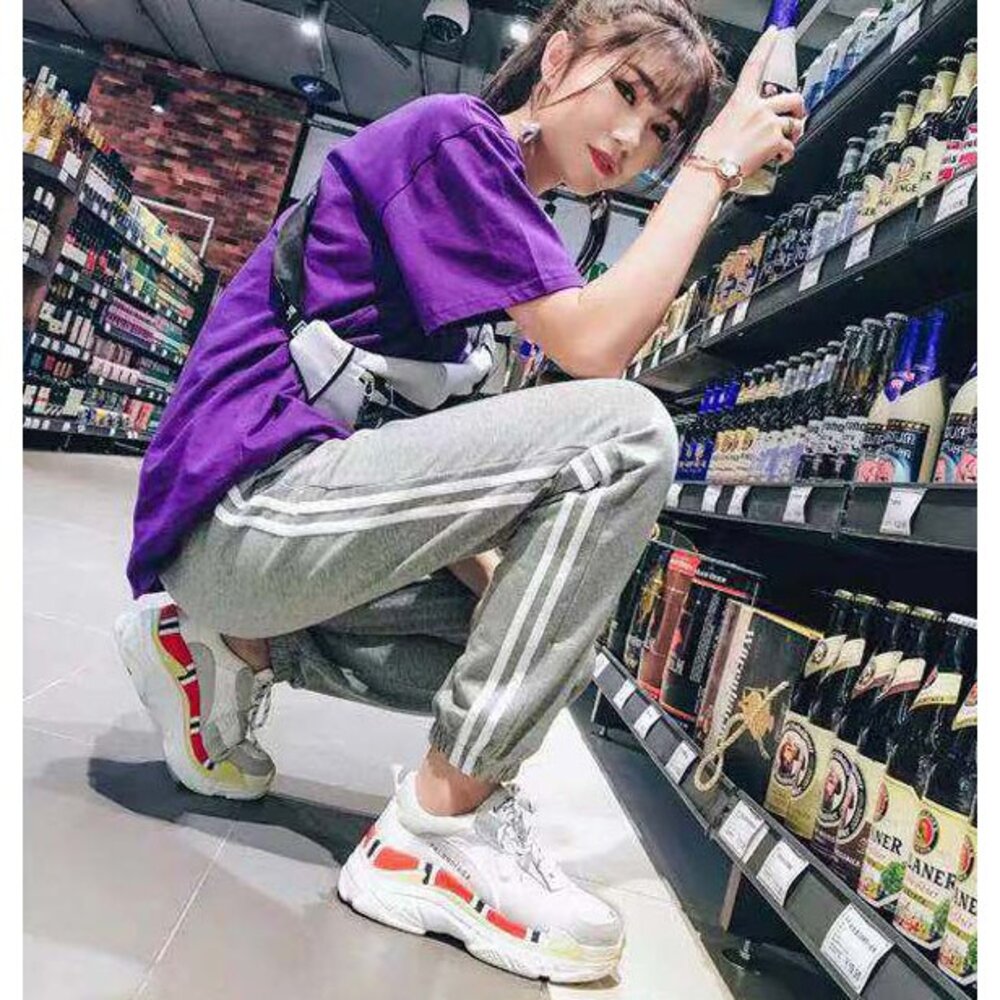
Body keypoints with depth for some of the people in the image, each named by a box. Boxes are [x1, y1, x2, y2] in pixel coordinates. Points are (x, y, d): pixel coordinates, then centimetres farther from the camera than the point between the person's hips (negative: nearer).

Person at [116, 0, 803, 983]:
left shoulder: (496, 203, 21)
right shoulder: (450, 130, -4)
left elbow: (437, 441, 15)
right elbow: (592, 345, -19)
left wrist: (502, 574, 2)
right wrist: (714, 165, -7)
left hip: (306, 518, 9)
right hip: (242, 504, -9)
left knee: (550, 649, 15)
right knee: (627, 431, -21)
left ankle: (234, 650, 12)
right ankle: (439, 831, -13)